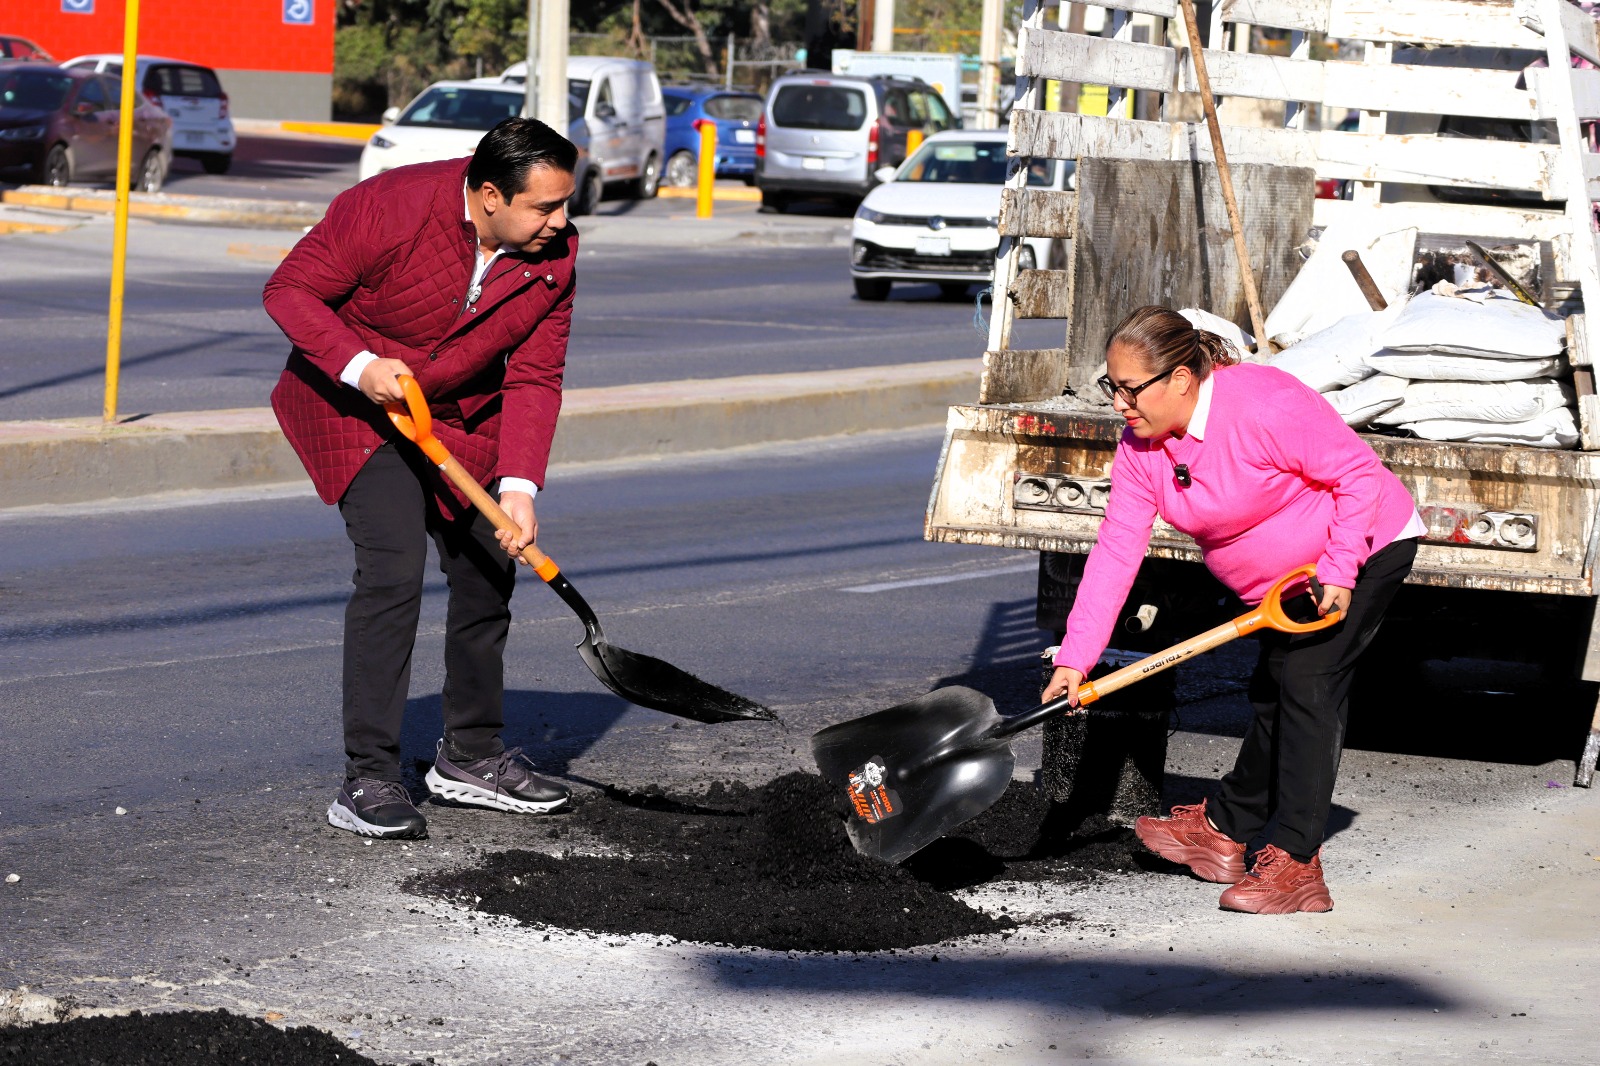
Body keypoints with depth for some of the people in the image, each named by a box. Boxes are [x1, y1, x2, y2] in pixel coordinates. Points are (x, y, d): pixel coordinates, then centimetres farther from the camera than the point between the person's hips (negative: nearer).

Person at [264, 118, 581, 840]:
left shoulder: (555, 254, -13)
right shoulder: (388, 209, -29)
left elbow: (534, 377, -10)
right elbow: (289, 291, -21)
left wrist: (519, 487, -21)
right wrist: (358, 365, -35)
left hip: (464, 416, 6)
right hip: (355, 402, -6)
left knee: (489, 571, 9)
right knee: (394, 568, -20)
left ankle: (470, 757, 28)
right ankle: (368, 780, -17)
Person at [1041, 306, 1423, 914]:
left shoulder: (1264, 407, -33)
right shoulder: (1141, 447, -9)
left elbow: (1359, 474, -26)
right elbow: (1116, 551, -11)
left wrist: (1338, 572, -28)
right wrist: (1075, 659, -18)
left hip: (1366, 548, -8)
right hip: (1285, 575, 8)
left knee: (1306, 681, -17)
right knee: (1274, 693, 18)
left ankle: (1296, 863, -19)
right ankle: (1224, 831, 32)